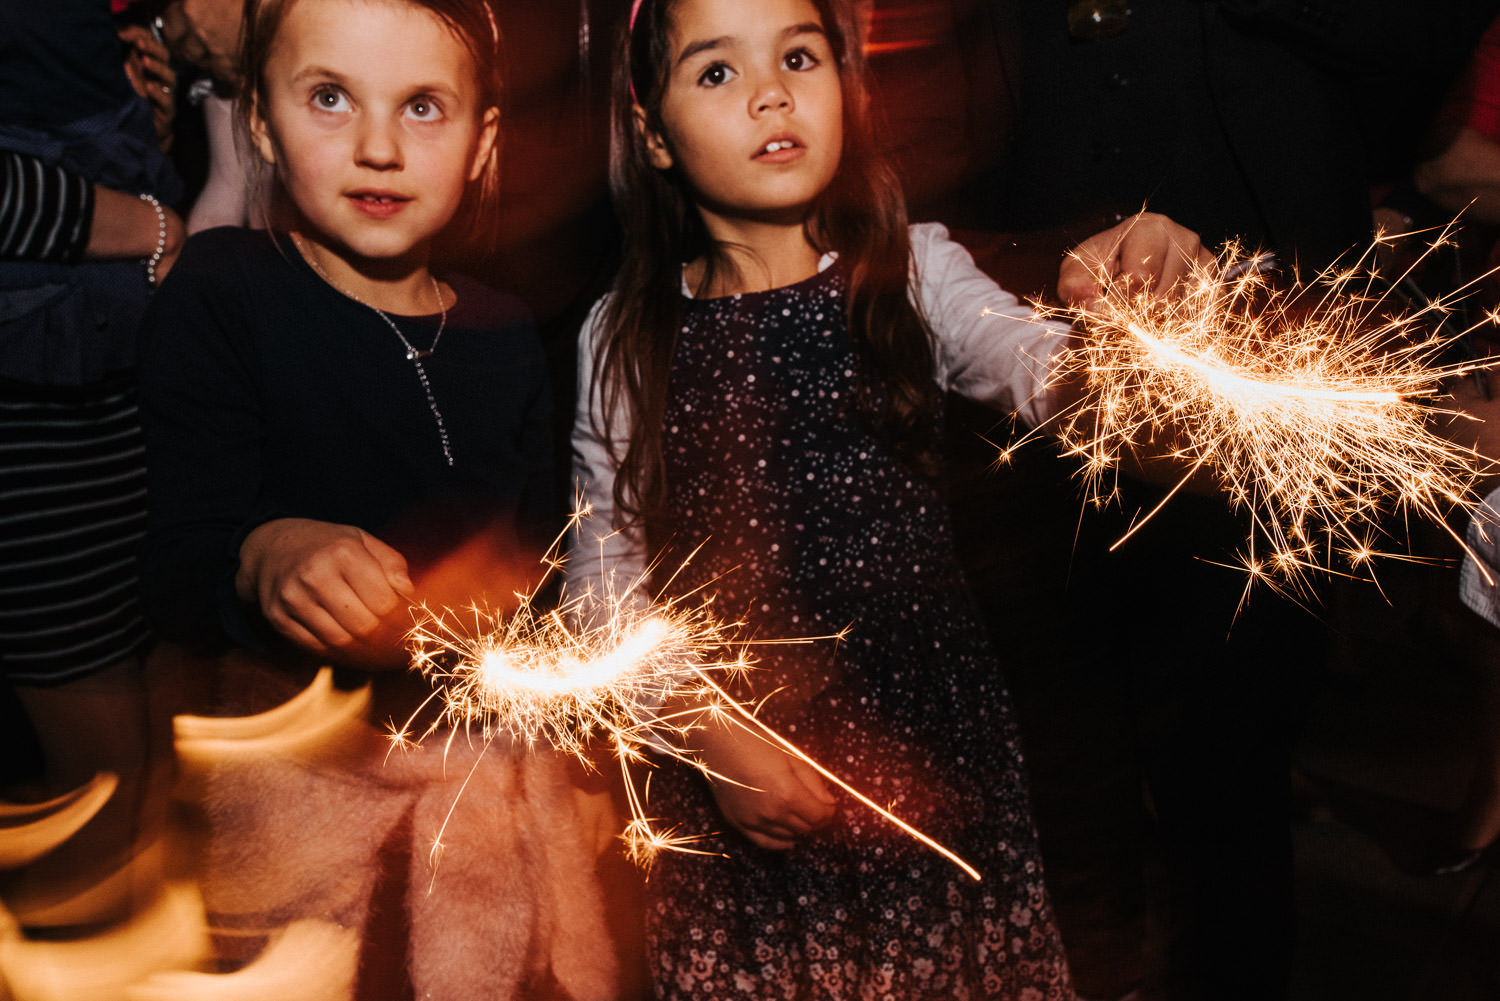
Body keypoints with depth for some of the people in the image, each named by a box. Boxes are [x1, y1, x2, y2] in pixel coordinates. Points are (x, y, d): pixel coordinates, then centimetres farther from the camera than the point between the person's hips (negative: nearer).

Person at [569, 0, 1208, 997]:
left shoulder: (913, 272, -4)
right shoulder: (624, 340, -4)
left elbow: (1042, 370, -21)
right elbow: (604, 575, -1)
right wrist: (708, 732, -12)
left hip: (924, 740, 1)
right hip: (733, 763, 0)